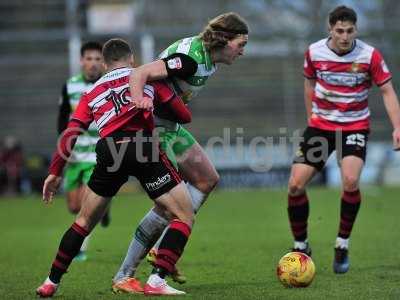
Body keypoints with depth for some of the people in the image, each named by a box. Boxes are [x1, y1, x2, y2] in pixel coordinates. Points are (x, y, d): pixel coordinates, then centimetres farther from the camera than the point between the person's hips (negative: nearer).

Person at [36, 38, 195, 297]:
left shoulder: (93, 92, 26)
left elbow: (70, 135, 16)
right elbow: (184, 116, 20)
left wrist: (55, 173, 22)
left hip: (108, 152, 3)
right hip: (143, 149, -3)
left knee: (85, 221, 22)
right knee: (184, 217, 5)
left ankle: (51, 283, 26)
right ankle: (156, 281, -10)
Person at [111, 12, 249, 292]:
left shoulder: (209, 57, 4)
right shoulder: (190, 58, -25)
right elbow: (140, 73, -35)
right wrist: (138, 99, -54)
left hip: (171, 126, 11)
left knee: (208, 180, 13)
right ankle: (123, 276, -6)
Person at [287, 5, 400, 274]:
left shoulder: (370, 56, -13)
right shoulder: (314, 52, -6)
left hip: (355, 127, -2)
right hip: (320, 126, 2)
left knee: (351, 181, -26)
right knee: (295, 185, -8)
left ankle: (343, 244, -5)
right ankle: (301, 246, 13)